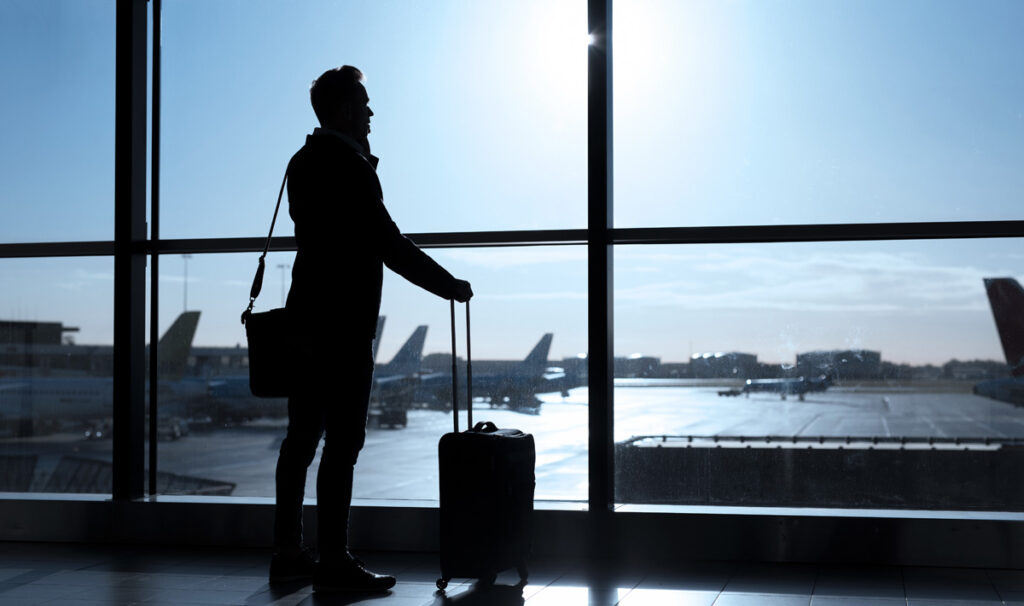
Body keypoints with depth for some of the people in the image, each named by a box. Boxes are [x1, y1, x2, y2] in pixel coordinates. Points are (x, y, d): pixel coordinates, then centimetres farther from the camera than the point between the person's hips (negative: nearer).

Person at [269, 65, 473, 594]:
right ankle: (334, 562, -2)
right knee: (342, 442, -6)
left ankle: (288, 551, 19)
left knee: (303, 437, 12)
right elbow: (389, 243, -16)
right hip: (343, 322, -9)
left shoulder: (304, 162, 14)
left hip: (306, 317, 10)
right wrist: (449, 285, -8)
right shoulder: (349, 166, -13)